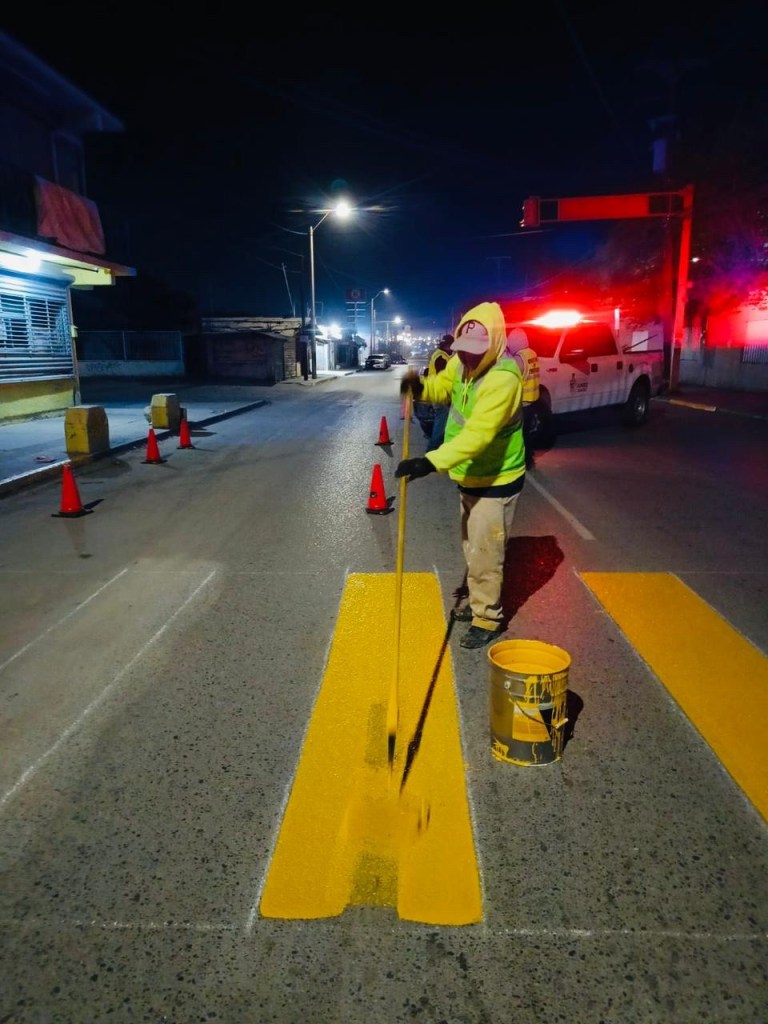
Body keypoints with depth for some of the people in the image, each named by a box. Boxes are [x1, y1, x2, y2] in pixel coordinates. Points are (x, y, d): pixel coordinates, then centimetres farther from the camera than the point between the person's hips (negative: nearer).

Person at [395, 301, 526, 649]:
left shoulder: (503, 378, -31)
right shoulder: (462, 361, -4)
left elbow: (478, 435, -39)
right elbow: (442, 387, 13)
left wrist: (430, 462, -48)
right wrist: (419, 386, -12)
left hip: (496, 480, -9)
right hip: (470, 476, 9)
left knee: (486, 553, -1)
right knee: (471, 547, 20)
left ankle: (488, 618, 16)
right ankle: (478, 602, 38)